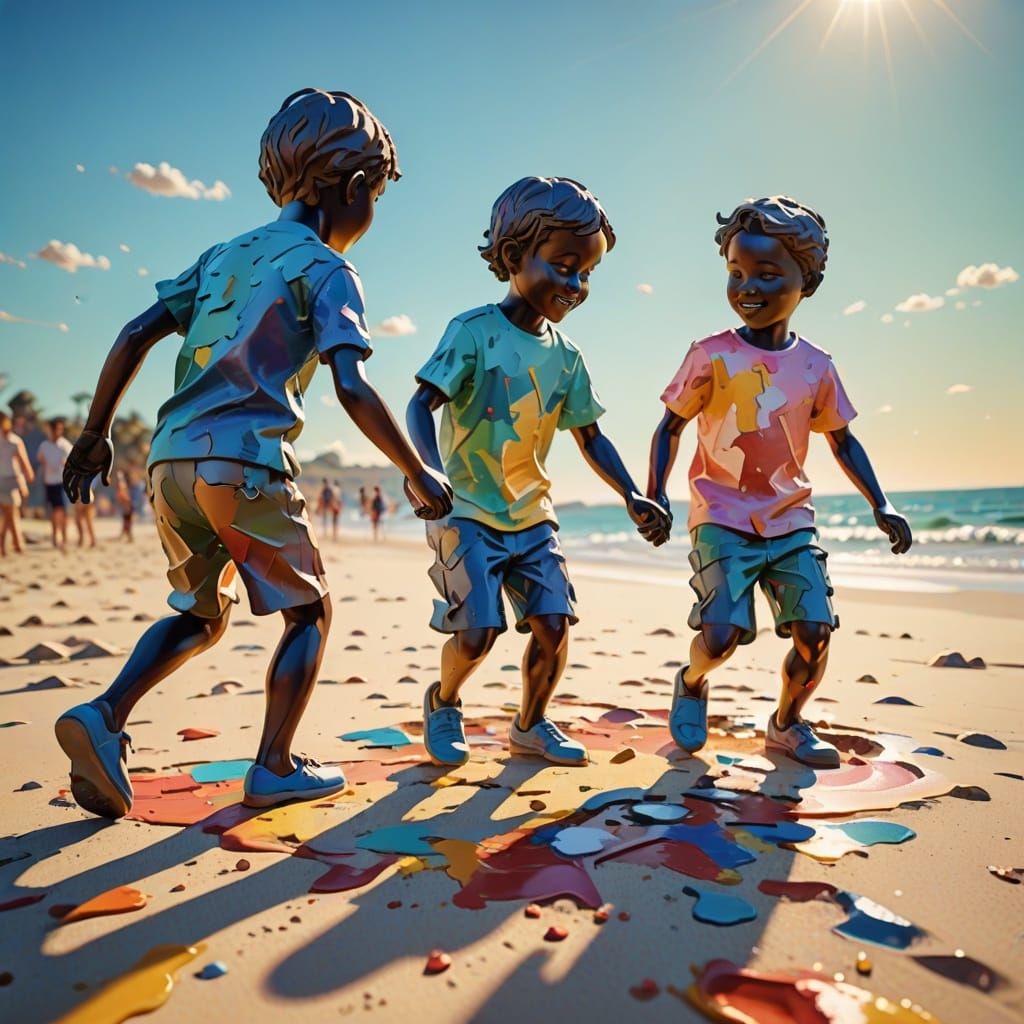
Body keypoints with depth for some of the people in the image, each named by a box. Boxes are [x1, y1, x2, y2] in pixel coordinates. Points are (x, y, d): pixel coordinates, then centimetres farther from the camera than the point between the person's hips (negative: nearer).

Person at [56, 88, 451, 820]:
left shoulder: (223, 255, 20)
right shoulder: (327, 271, 0)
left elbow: (136, 335, 14)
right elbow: (353, 389, -12)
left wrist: (96, 432, 20)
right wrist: (417, 473, -4)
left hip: (172, 458, 7)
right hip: (245, 460, -6)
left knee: (202, 617, 22)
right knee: (310, 611, 10)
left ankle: (105, 716, 5)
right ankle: (274, 768, 9)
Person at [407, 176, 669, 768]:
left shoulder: (566, 356, 7)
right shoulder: (475, 331, -11)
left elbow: (590, 436, 12)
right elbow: (422, 404, -19)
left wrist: (633, 497, 0)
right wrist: (432, 470, -38)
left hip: (533, 516, 5)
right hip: (468, 512, -5)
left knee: (554, 623, -3)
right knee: (478, 632, -12)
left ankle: (532, 723, 23)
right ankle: (444, 703, 22)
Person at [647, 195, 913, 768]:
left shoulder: (817, 366, 4)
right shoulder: (712, 356, -6)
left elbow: (842, 440, 14)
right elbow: (670, 426, 0)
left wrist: (881, 506, 8)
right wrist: (655, 494, -12)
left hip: (791, 522, 4)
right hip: (722, 519, -3)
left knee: (815, 630, -4)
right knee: (722, 636, -15)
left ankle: (788, 724, 23)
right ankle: (692, 684, 22)